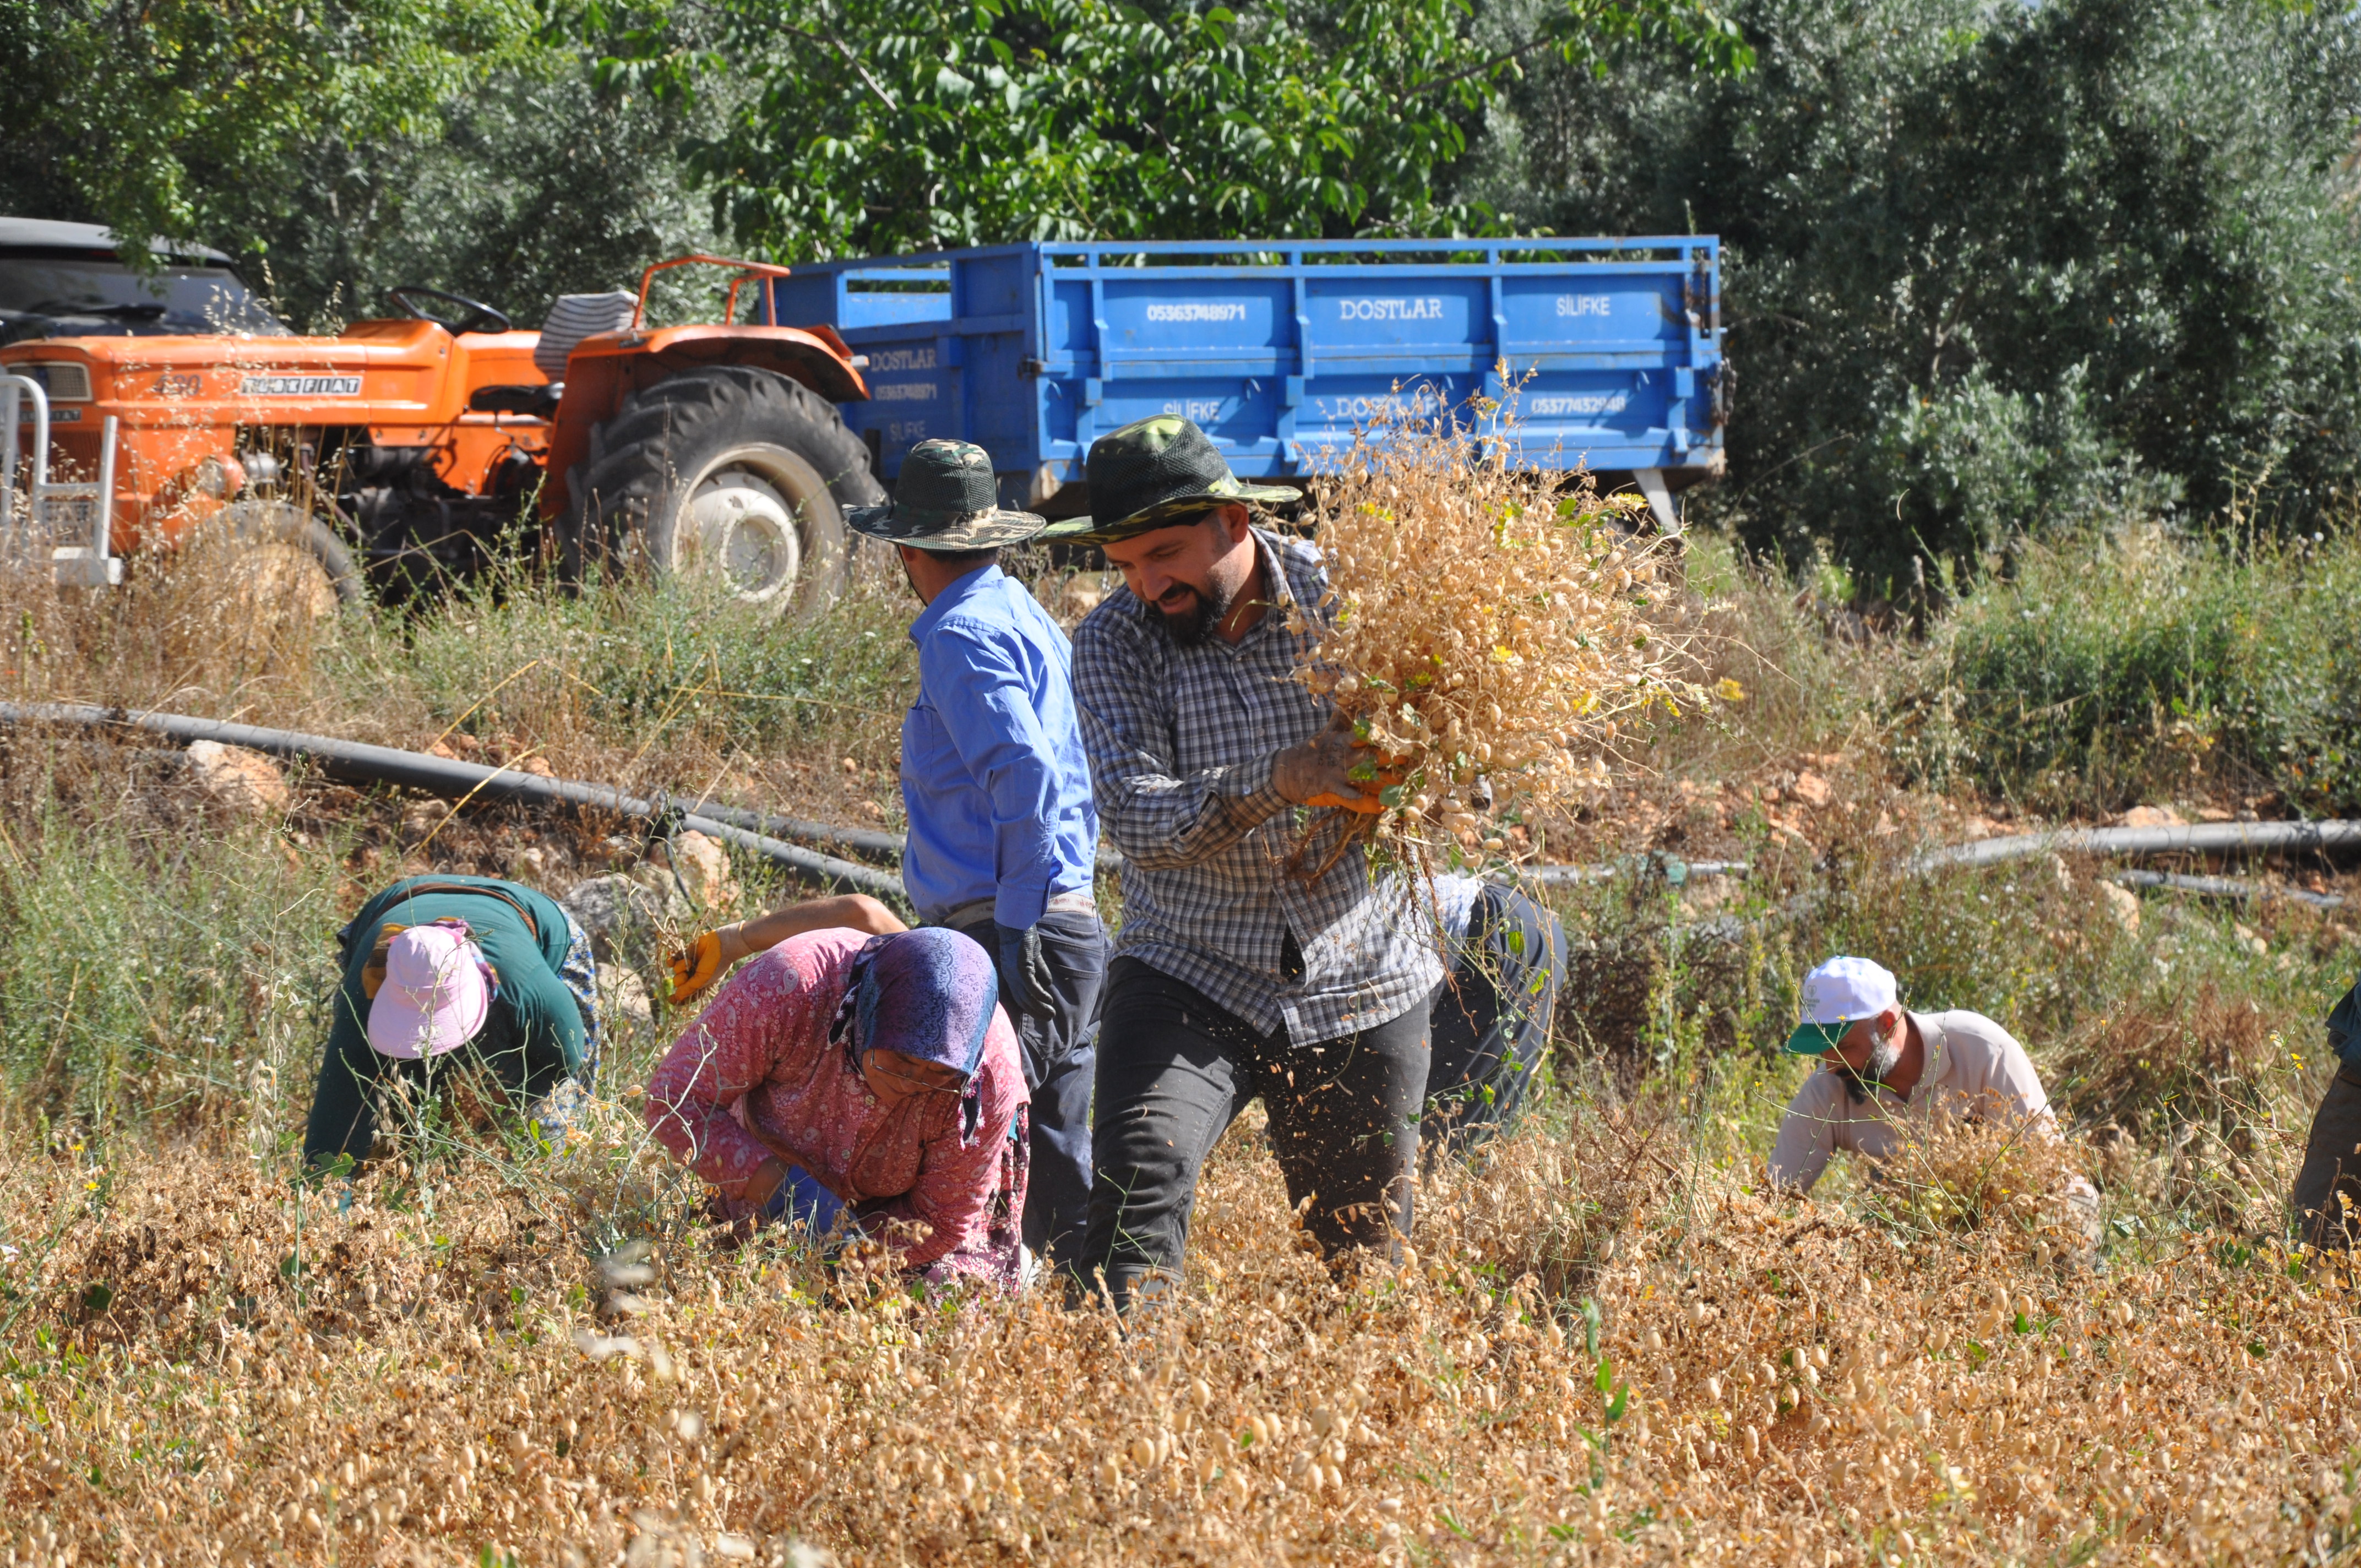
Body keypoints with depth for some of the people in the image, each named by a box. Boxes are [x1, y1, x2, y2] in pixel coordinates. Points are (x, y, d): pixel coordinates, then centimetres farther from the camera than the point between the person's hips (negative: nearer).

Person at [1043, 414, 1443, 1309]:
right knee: (1139, 1186, -24)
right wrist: (1278, 786, -36)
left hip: (1363, 979, 1)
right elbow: (1137, 820, -19)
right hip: (1191, 975, -1)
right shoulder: (1114, 641, -6)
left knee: (1366, 1249, 8)